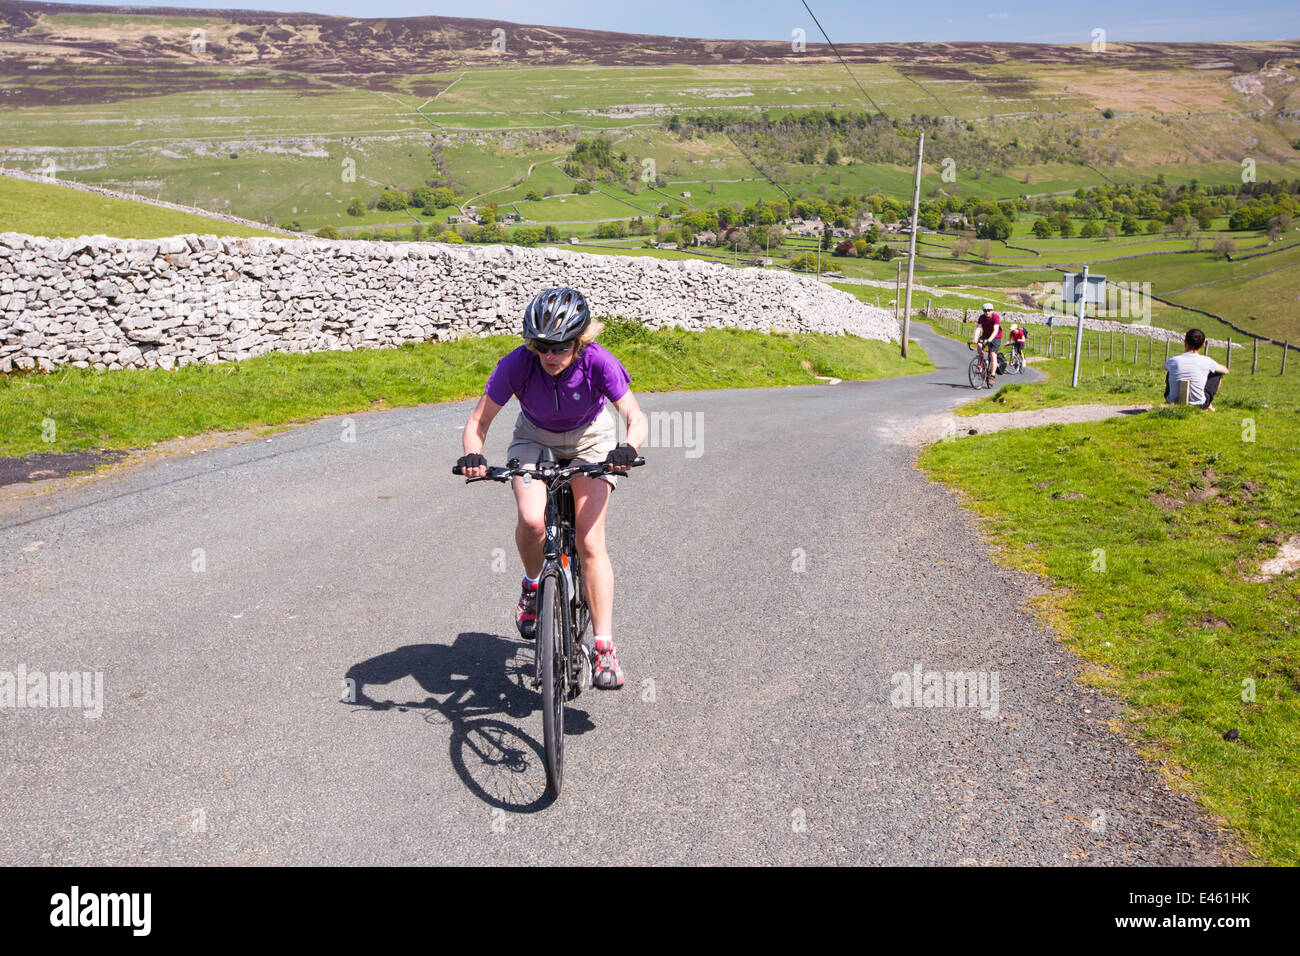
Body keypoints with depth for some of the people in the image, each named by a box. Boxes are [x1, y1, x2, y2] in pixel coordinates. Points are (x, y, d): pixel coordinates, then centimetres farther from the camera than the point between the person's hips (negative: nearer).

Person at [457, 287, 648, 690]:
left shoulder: (598, 363, -29)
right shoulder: (516, 364, -27)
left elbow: (636, 418, -28)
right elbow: (478, 420, -19)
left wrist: (628, 448, -50)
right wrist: (473, 455, -40)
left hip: (589, 440, -1)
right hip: (535, 438, 1)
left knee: (591, 542, -14)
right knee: (532, 520, -28)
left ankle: (604, 649, -9)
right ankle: (532, 585, 5)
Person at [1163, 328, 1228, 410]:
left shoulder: (1173, 360, -9)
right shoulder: (1206, 361, -10)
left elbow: (1165, 367, 19)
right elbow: (1225, 371, 11)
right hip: (1199, 405, -1)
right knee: (1217, 374, 19)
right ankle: (1208, 405, 27)